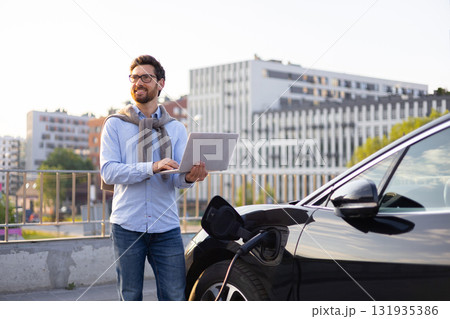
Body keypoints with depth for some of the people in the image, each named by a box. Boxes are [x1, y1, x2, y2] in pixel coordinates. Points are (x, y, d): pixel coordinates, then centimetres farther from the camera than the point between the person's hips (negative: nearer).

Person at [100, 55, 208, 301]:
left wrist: (189, 177, -23)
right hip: (127, 226, -1)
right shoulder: (115, 124, 5)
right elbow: (108, 171, -8)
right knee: (130, 297, 5)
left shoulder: (175, 128, 12)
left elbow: (178, 178, 3)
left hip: (166, 227, 2)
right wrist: (153, 167, -22)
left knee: (175, 296, 0)